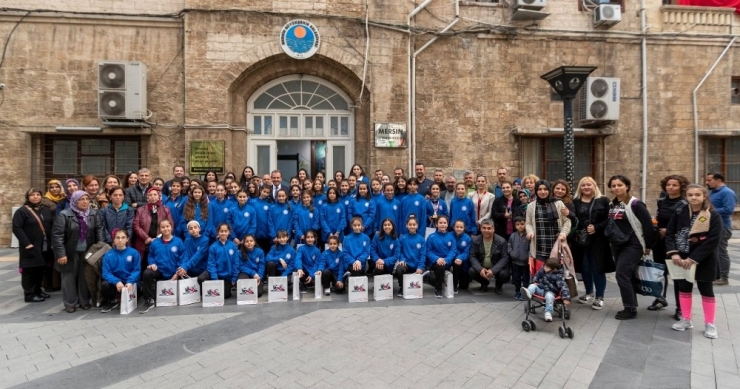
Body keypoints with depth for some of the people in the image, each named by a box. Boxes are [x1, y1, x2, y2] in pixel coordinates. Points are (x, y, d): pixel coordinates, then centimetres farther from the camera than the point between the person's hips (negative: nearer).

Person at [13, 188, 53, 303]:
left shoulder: (46, 210, 13)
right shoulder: (22, 211, -6)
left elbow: (51, 226, 13)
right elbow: (17, 228, -14)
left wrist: (51, 241, 2)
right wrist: (26, 243, -20)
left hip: (44, 246, 6)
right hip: (30, 247, -6)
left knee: (40, 269, 13)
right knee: (29, 270, 1)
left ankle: (38, 291, 25)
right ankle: (29, 294, 8)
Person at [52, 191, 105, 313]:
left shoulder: (93, 214, 1)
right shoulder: (64, 215, -11)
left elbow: (99, 230, 6)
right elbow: (57, 235, -13)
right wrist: (61, 254, -16)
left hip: (87, 252, 3)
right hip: (70, 253, -3)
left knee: (85, 277, 10)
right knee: (69, 277, 6)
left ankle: (84, 301, 22)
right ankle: (70, 304, 18)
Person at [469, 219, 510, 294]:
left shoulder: (501, 241, -11)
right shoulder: (475, 240, -6)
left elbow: (505, 258, -13)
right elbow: (472, 256, -7)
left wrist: (493, 270, -27)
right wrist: (480, 269, -25)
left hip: (496, 268, -1)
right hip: (481, 268, 2)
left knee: (504, 274, -32)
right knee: (471, 271, -26)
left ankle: (498, 285, 9)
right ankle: (484, 283, 10)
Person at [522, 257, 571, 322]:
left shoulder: (558, 276, -17)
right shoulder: (542, 270, 0)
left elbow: (563, 286, -23)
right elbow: (537, 275, 21)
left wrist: (566, 298, -30)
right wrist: (534, 281, 5)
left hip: (550, 291, -5)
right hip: (540, 288, 5)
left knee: (549, 296, -35)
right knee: (532, 286, -20)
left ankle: (548, 313, -27)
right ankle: (528, 293, -55)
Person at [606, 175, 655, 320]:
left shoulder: (635, 204, -14)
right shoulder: (612, 205, 9)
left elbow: (648, 224, -13)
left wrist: (648, 245, -8)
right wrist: (612, 242, 13)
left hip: (632, 246, -8)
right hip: (617, 246, 8)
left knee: (622, 275, -11)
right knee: (626, 276, 12)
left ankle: (631, 309, 1)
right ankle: (631, 306, 23)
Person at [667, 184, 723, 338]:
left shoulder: (713, 215, -10)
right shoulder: (679, 213, 0)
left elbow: (713, 240, -16)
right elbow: (669, 234, -1)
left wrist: (693, 258, -21)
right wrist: (673, 253, -15)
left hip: (704, 260, -3)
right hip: (682, 258, 3)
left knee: (706, 290, 7)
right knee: (684, 288, 11)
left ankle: (710, 324, 20)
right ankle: (686, 320, 25)